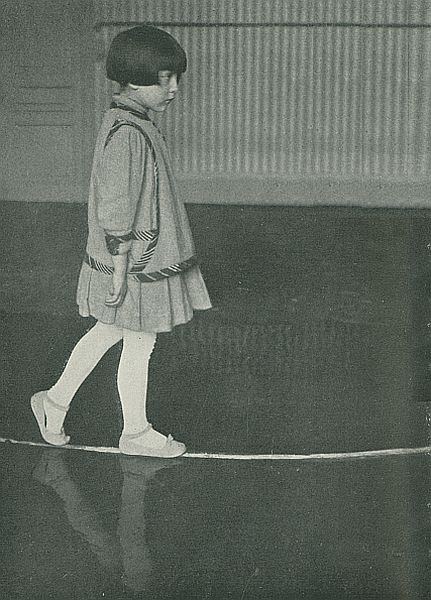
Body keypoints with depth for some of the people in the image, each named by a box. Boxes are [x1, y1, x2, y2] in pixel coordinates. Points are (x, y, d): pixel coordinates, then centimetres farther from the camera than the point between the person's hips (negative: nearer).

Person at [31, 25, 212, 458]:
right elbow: (115, 211, -25)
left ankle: (56, 401, 33)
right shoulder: (127, 134, -24)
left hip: (142, 256, 10)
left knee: (108, 332, 21)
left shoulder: (133, 124, 8)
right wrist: (120, 272, -21)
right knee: (139, 345, 6)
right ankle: (135, 433, 23)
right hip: (135, 265, -10)